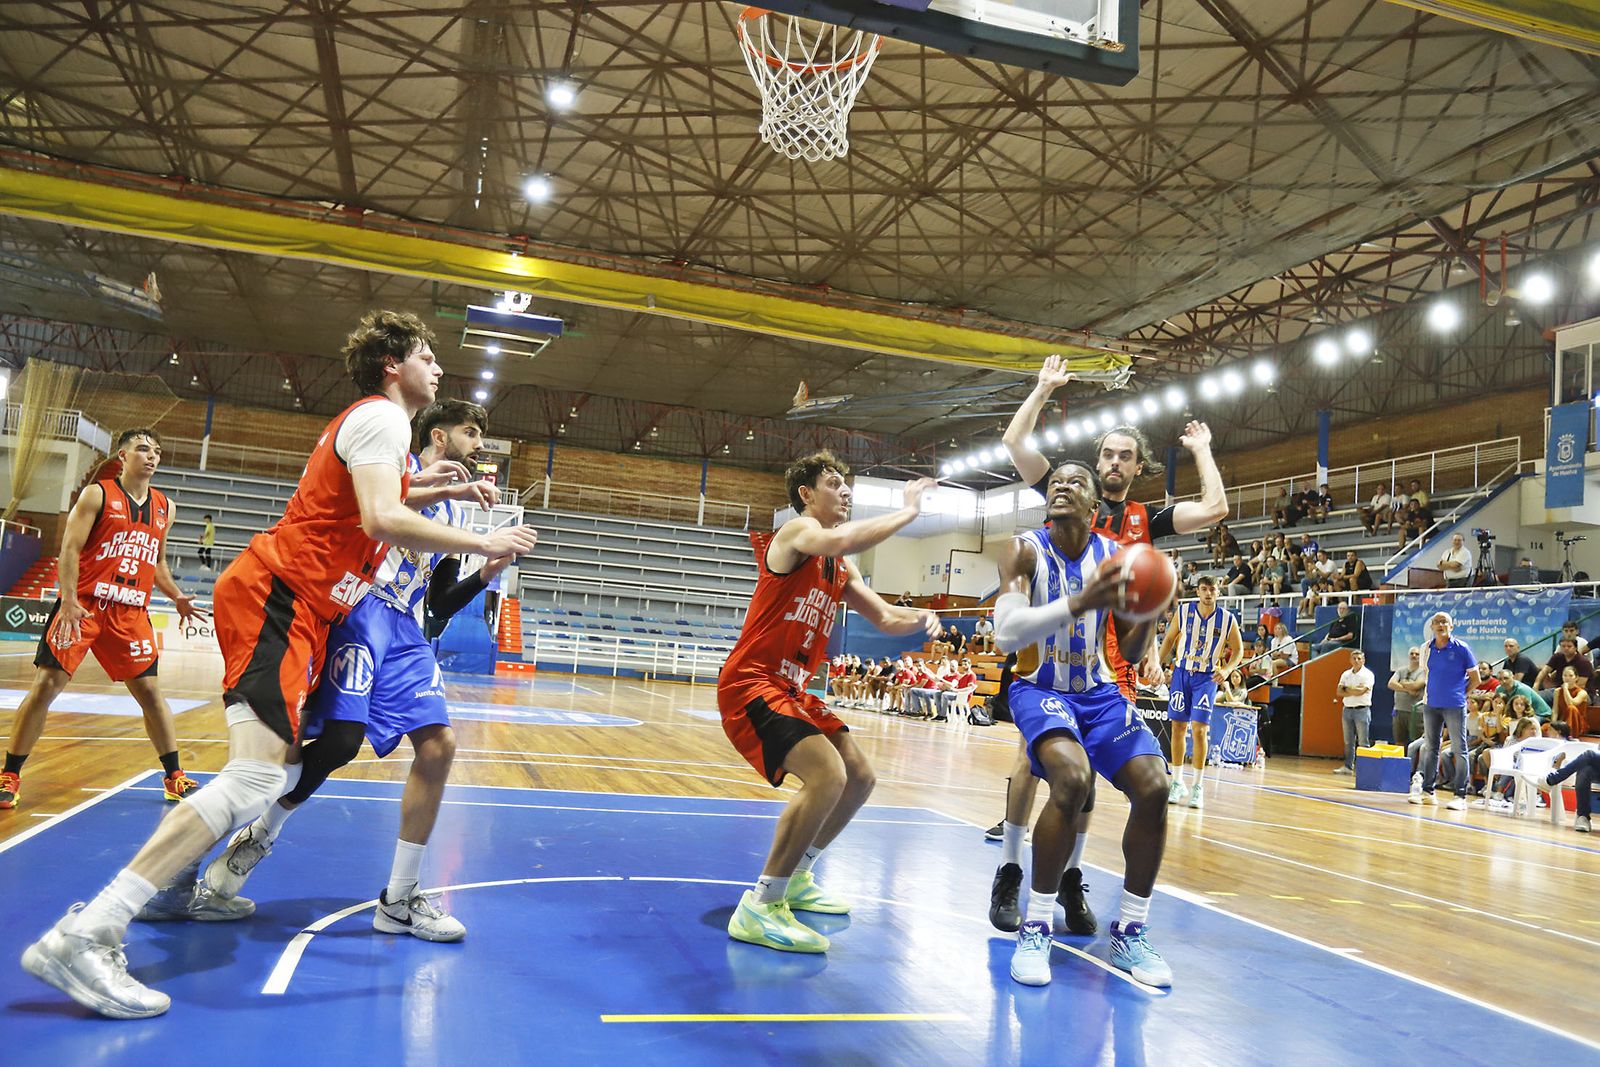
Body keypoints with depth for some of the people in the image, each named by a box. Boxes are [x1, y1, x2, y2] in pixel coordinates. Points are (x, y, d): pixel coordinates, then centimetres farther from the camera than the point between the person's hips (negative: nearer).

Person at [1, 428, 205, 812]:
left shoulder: (165, 507, 13)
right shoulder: (97, 495, -1)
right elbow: (70, 549, -7)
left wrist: (177, 597, 8)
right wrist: (69, 601, -19)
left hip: (131, 614, 4)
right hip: (82, 605, -4)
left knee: (149, 689, 4)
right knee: (46, 684, -5)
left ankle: (174, 778, 10)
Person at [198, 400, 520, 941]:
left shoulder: (454, 512, 24)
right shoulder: (397, 464, 5)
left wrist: (485, 574, 7)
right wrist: (439, 488, -20)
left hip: (406, 631, 7)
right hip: (363, 610, -7)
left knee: (439, 744, -5)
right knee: (341, 738, -19)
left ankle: (399, 900, 3)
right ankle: (257, 838, 10)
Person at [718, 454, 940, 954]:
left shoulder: (841, 570, 17)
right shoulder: (797, 530, -10)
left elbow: (885, 618, 18)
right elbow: (839, 541, -33)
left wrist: (920, 617, -5)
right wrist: (908, 510, -23)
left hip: (790, 689, 10)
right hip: (749, 683, -10)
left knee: (859, 779, 13)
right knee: (827, 775, -26)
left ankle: (796, 879, 29)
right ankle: (760, 908, -17)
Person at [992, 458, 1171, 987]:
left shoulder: (1115, 555, -1)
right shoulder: (1025, 550, -10)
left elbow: (1131, 654, 4)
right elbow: (1006, 632, -25)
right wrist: (1079, 603, -36)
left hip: (1098, 691, 4)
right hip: (1040, 689, -4)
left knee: (1154, 787, -13)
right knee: (1072, 776, -31)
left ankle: (1129, 933, 7)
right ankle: (1035, 929, -14)